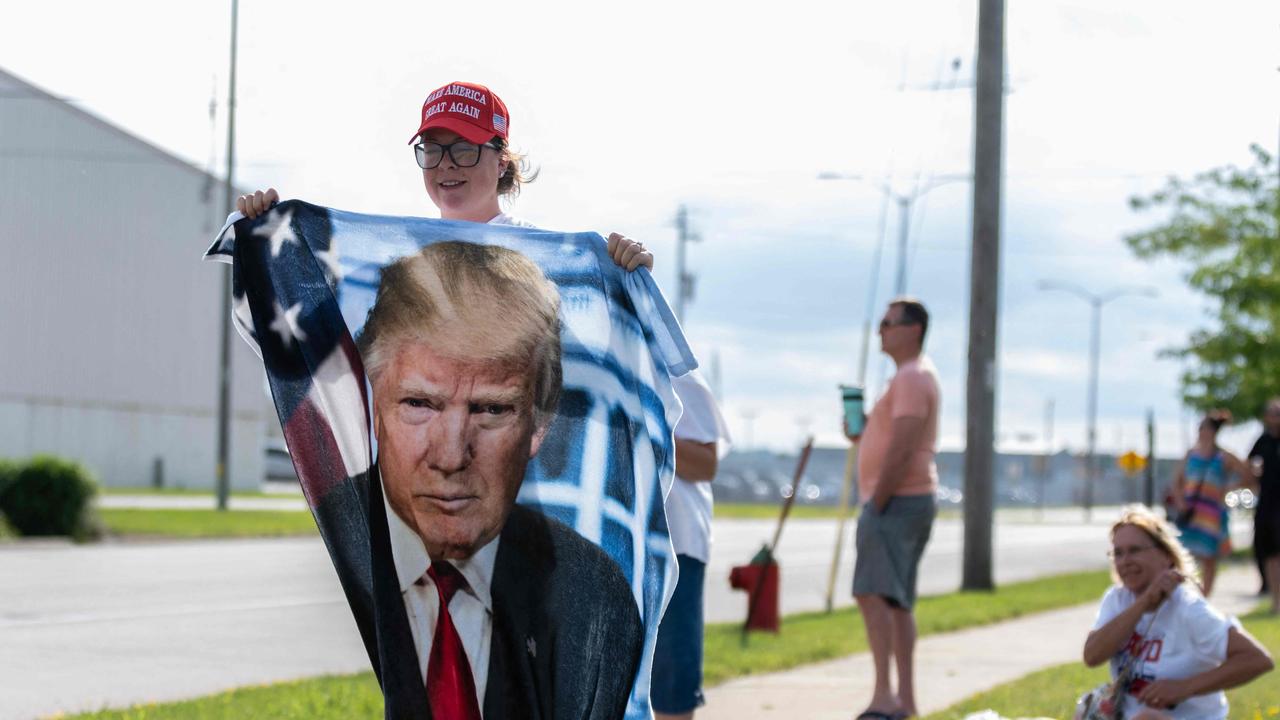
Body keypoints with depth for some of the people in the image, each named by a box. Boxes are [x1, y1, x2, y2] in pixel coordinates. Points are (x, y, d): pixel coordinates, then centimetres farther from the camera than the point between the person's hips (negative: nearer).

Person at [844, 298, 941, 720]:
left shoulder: (912, 378, -13)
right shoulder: (917, 376, 21)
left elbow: (901, 448, -21)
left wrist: (877, 504, -20)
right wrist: (863, 435, 9)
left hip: (898, 500, -11)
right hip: (911, 500, 11)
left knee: (873, 593, -20)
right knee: (896, 600, 14)